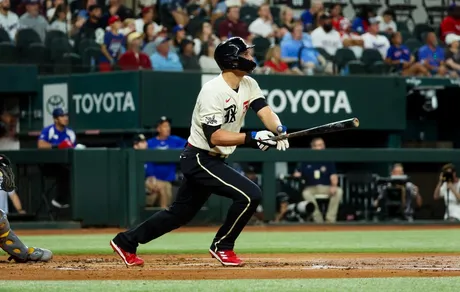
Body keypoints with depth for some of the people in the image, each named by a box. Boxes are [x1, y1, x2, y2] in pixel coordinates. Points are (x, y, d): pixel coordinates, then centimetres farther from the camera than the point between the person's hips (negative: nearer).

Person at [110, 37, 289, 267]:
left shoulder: (249, 85, 4)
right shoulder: (213, 91, -23)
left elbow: (265, 112, -9)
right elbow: (215, 137, -27)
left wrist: (278, 129, -31)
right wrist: (251, 138, -35)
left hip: (212, 161, 9)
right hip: (200, 160, -9)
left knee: (181, 213, 17)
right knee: (250, 194, -18)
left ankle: (126, 242, 28)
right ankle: (222, 247, -1)